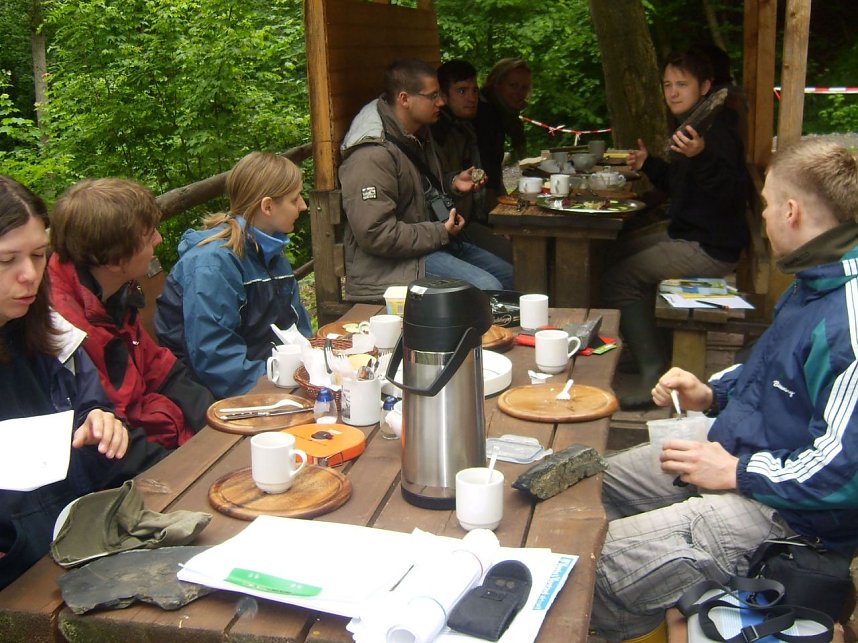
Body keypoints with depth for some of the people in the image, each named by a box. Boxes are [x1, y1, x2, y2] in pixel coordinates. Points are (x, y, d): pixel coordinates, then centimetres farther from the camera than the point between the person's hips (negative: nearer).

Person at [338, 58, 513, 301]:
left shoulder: (418, 134, 9)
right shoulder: (372, 155, -24)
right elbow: (376, 235, -28)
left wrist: (452, 184, 5)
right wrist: (441, 233, -19)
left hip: (434, 241, 10)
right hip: (390, 262, -10)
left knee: (507, 275, 11)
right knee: (486, 289, -24)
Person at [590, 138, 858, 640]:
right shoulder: (815, 283, 8)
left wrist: (737, 471, -20)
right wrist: (712, 394, 6)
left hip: (781, 510, -11)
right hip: (735, 453, 11)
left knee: (592, 568, -19)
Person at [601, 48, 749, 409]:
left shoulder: (717, 131, -19)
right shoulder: (689, 125, 12)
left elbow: (731, 195, -33)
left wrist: (702, 156, -46)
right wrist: (648, 164, 13)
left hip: (711, 247, -11)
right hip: (686, 232, 11)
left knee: (617, 280, -19)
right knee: (619, 253, 24)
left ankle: (655, 375, -11)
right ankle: (646, 346, 32)